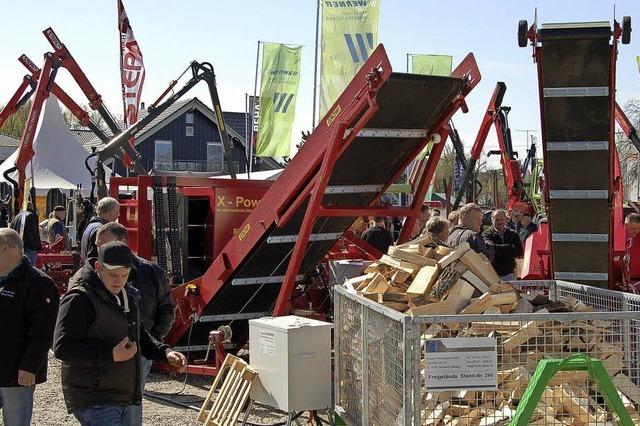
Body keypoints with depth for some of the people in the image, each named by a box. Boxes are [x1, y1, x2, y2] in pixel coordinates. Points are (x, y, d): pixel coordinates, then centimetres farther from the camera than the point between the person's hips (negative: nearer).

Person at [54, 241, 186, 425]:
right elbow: (62, 348, -21)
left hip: (121, 401, 9)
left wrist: (165, 352, 7)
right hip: (94, 404, -9)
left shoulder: (128, 296, 13)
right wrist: (110, 355, -27)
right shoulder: (79, 298, -15)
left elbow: (140, 336, 25)